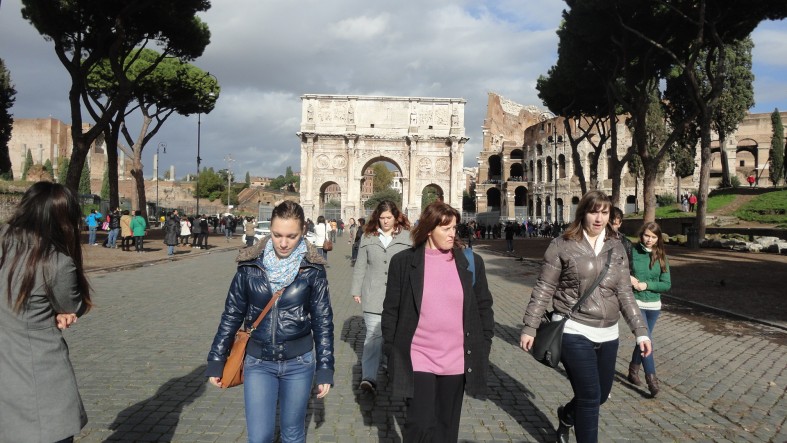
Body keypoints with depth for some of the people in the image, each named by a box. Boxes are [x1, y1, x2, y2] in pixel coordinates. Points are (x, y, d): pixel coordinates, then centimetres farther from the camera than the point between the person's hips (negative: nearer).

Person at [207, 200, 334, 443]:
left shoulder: (313, 269, -8)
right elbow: (232, 315, 3)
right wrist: (216, 361, 4)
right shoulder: (250, 265, -5)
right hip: (258, 362, 1)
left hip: (299, 363, 0)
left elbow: (323, 321, -3)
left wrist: (325, 369, -3)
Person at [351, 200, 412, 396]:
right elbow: (360, 266, 9)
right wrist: (356, 290, 8)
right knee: (373, 335, -6)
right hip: (373, 297, 0)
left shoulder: (407, 237, 0)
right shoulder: (368, 237, 5)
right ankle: (369, 377, -9)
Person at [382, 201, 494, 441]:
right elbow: (391, 310, 0)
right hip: (418, 359, -2)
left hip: (457, 360, 2)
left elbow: (484, 307, 7)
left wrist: (484, 346, 4)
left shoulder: (471, 262, 1)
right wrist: (392, 352, 0)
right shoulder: (404, 261, -5)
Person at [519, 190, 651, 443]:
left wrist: (640, 331, 1)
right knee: (590, 396, -4)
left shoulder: (616, 248, 7)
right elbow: (543, 289, -5)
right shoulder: (563, 245, -7)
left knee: (602, 394, 16)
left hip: (607, 334, 5)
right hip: (574, 332, -5)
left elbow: (624, 293, 8)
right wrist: (529, 327, -7)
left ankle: (566, 415, 47)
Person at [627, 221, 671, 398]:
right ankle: (651, 378, -7)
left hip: (654, 305, 4)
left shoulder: (661, 257, 1)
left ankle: (633, 370, 33)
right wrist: (628, 278, -16)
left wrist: (646, 285, -15)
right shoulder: (632, 252, -7)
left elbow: (667, 284, -1)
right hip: (635, 303, -4)